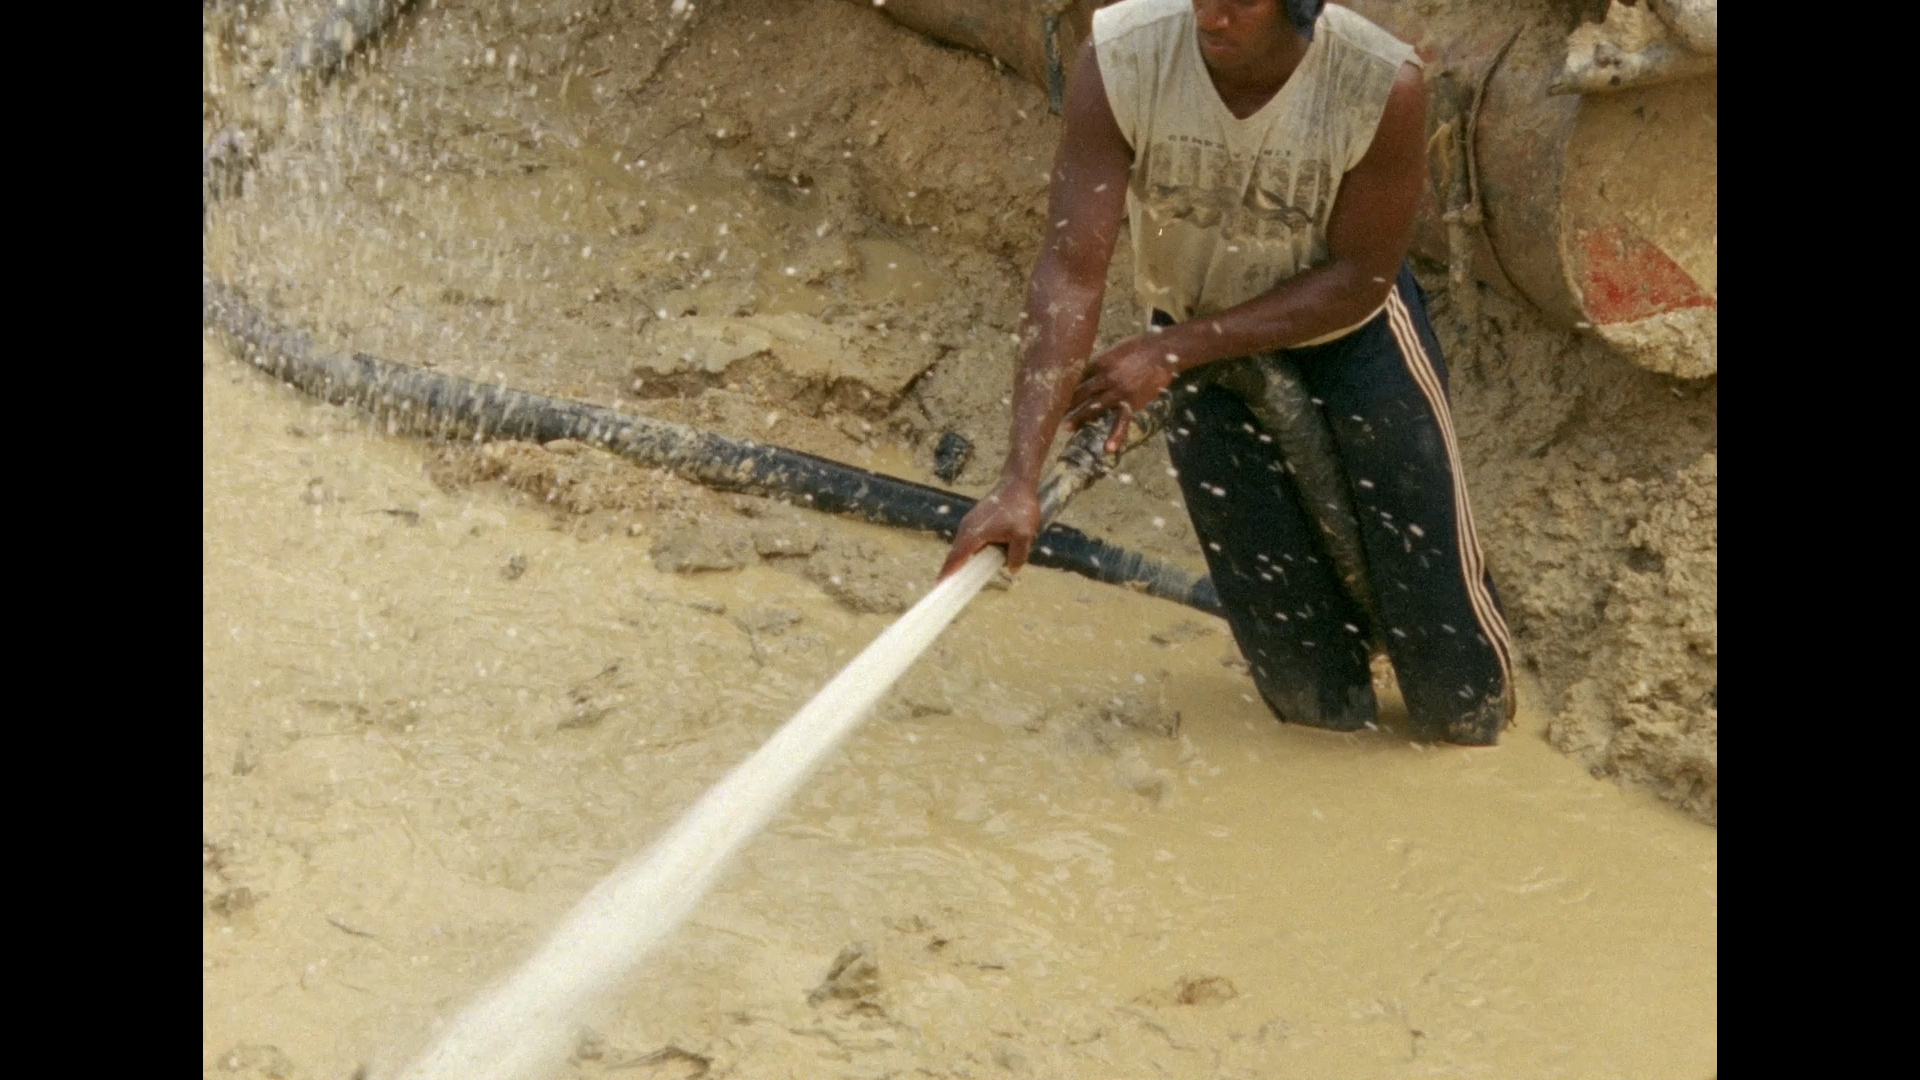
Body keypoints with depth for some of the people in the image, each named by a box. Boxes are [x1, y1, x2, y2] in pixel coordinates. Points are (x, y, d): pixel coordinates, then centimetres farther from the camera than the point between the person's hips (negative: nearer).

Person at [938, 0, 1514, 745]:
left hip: (1349, 331, -1)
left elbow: (1360, 278, -21)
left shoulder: (1384, 86, -30)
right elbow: (1070, 273, -32)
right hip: (1199, 347, 1)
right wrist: (1021, 478, -40)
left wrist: (1172, 353, -28)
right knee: (1315, 702, 7)